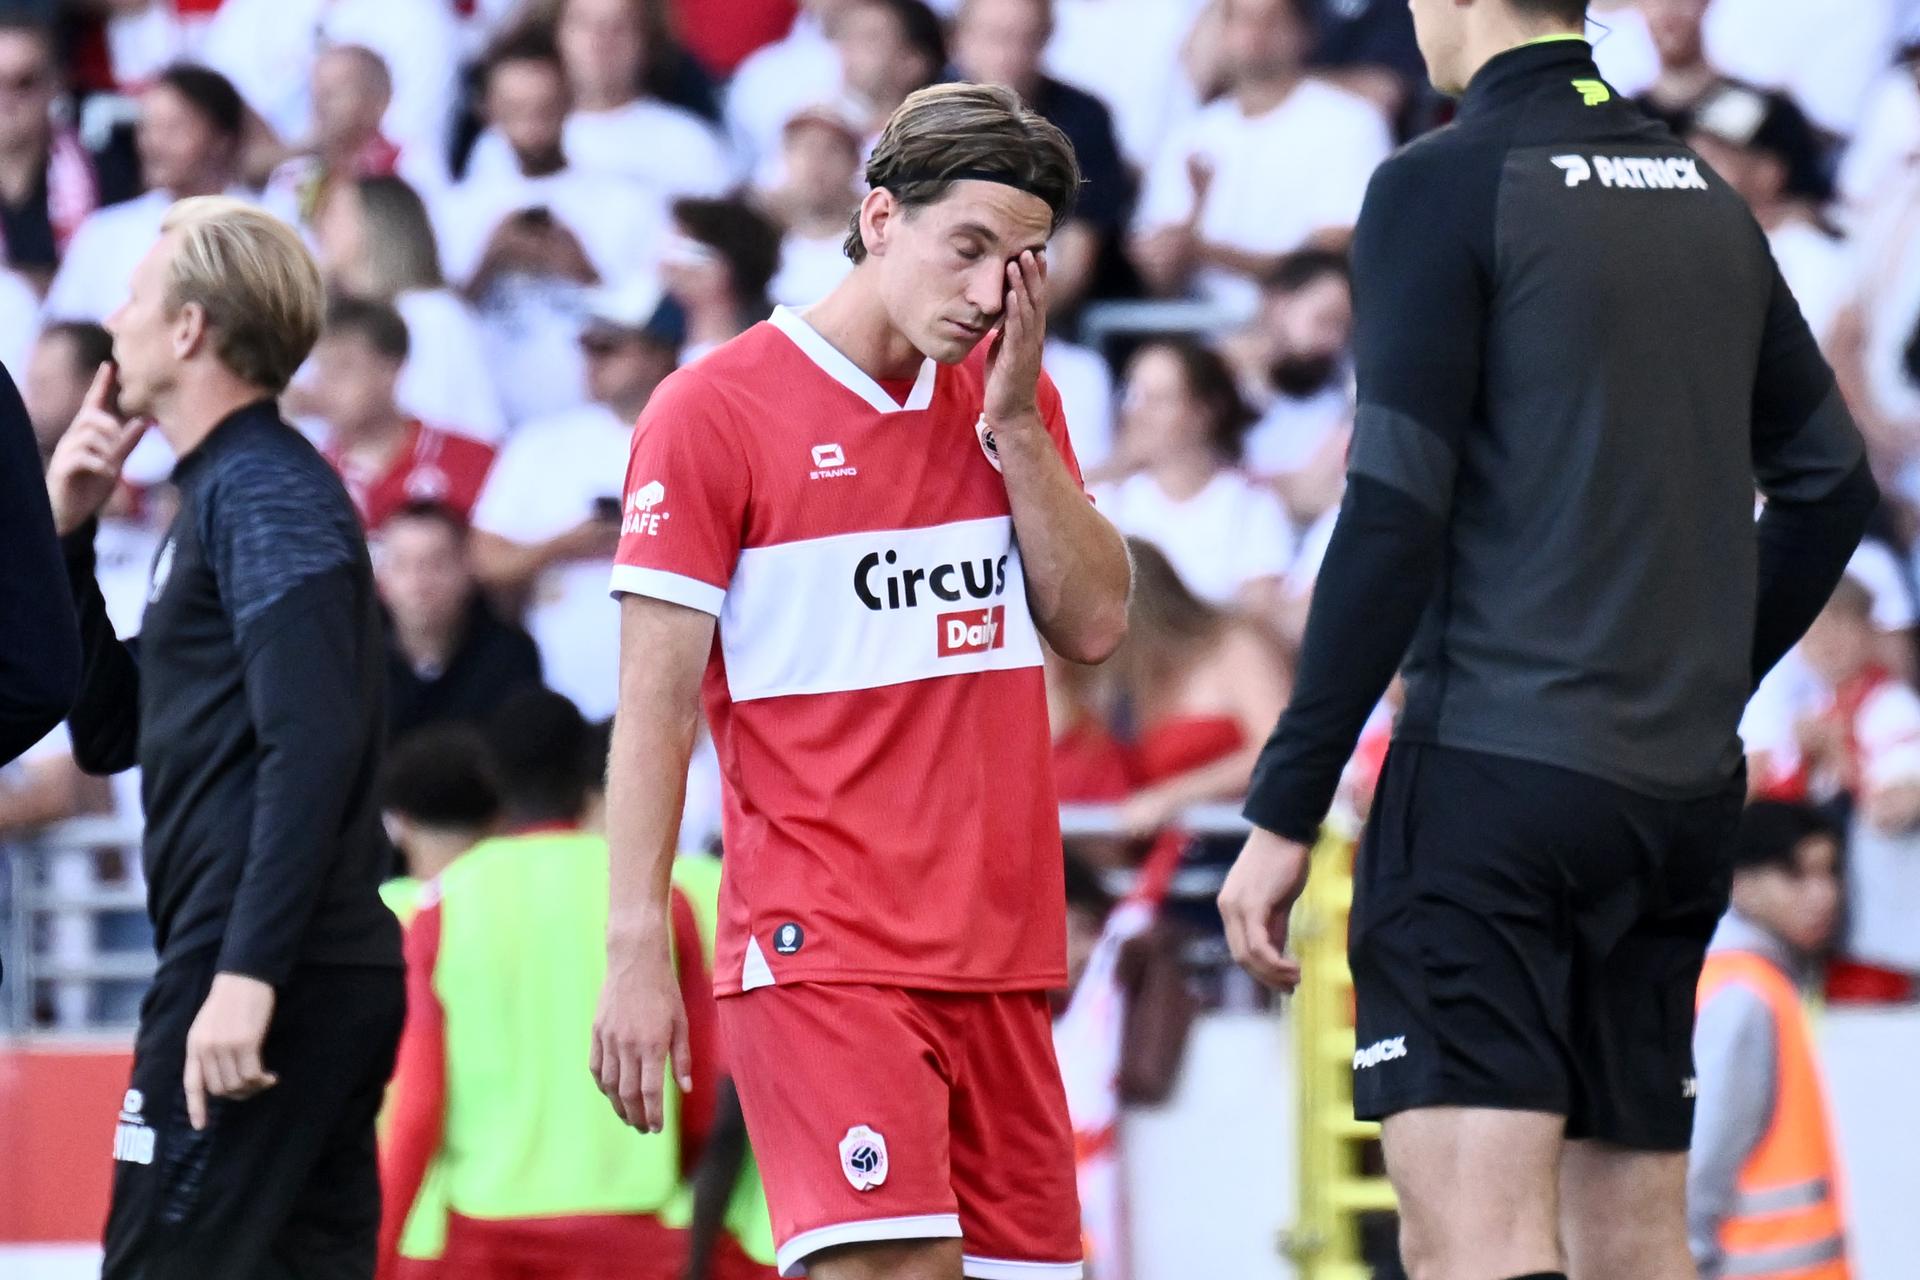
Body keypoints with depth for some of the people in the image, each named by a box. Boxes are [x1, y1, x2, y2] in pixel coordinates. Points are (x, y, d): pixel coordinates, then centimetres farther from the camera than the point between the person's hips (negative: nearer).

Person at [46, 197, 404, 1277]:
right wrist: (68, 541, 14)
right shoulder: (227, 489, 22)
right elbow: (110, 735, 25)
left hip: (264, 986, -10)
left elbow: (312, 748, -21)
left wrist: (248, 974, -27)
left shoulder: (266, 492, -9)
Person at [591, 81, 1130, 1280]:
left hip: (999, 948, 6)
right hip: (820, 949, -6)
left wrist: (1014, 425, -2)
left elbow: (1095, 624, 7)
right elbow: (655, 699, -6)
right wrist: (637, 949, -11)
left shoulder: (1016, 402, 14)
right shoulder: (715, 409, -4)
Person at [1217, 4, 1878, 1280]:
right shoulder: (1708, 200, 13)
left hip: (1495, 766, -7)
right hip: (1681, 792, 7)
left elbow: (1395, 519, -13)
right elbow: (1830, 484, 17)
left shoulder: (1445, 187, -7)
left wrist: (1285, 811, -10)